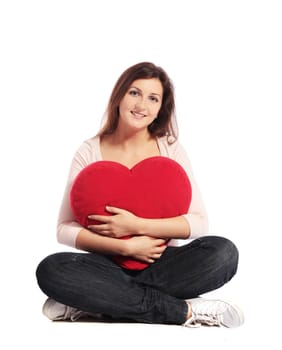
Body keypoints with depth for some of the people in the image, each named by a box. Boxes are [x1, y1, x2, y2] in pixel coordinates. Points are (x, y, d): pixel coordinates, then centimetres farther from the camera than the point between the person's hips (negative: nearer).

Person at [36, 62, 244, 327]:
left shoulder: (171, 150, 2)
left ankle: (94, 301, -24)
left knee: (223, 252, -27)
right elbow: (65, 229, -6)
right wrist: (125, 247, -19)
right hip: (110, 265, -1)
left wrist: (137, 226, -19)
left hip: (162, 264, 1)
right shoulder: (89, 152, 0)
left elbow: (199, 223, -7)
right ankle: (186, 310, -27)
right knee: (51, 270, -30)